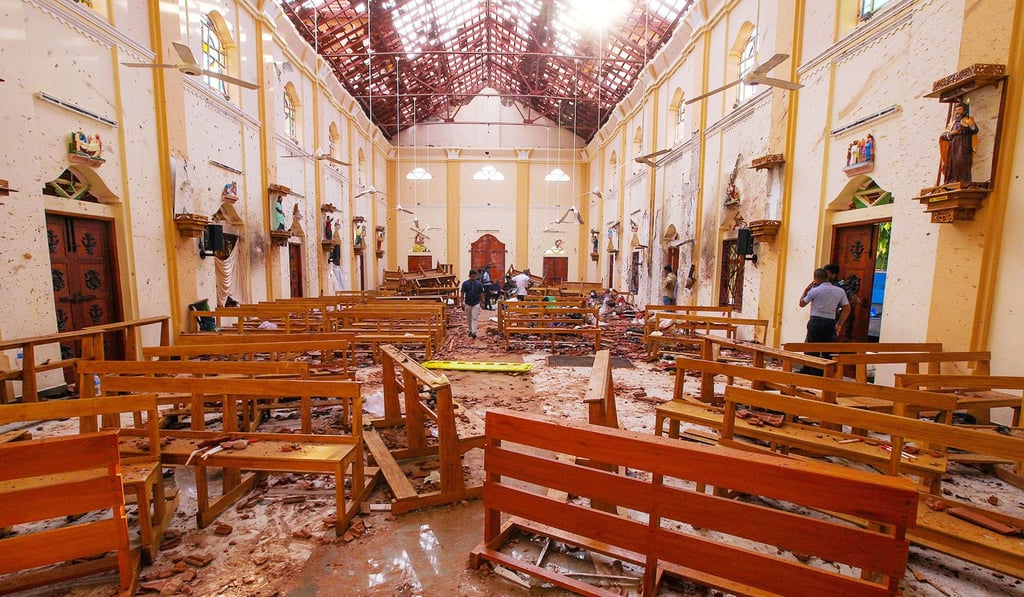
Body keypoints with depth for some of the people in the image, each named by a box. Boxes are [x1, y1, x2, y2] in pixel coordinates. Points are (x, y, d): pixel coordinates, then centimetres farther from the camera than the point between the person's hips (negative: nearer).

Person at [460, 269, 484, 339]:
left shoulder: (479, 283, -1)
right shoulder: (465, 283, -4)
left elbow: (481, 293, 4)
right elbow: (463, 293, -1)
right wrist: (462, 302, -6)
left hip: (476, 304, -1)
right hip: (468, 303, 1)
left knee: (474, 318, -8)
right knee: (468, 319, 11)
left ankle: (474, 332, -11)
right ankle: (470, 331, 26)